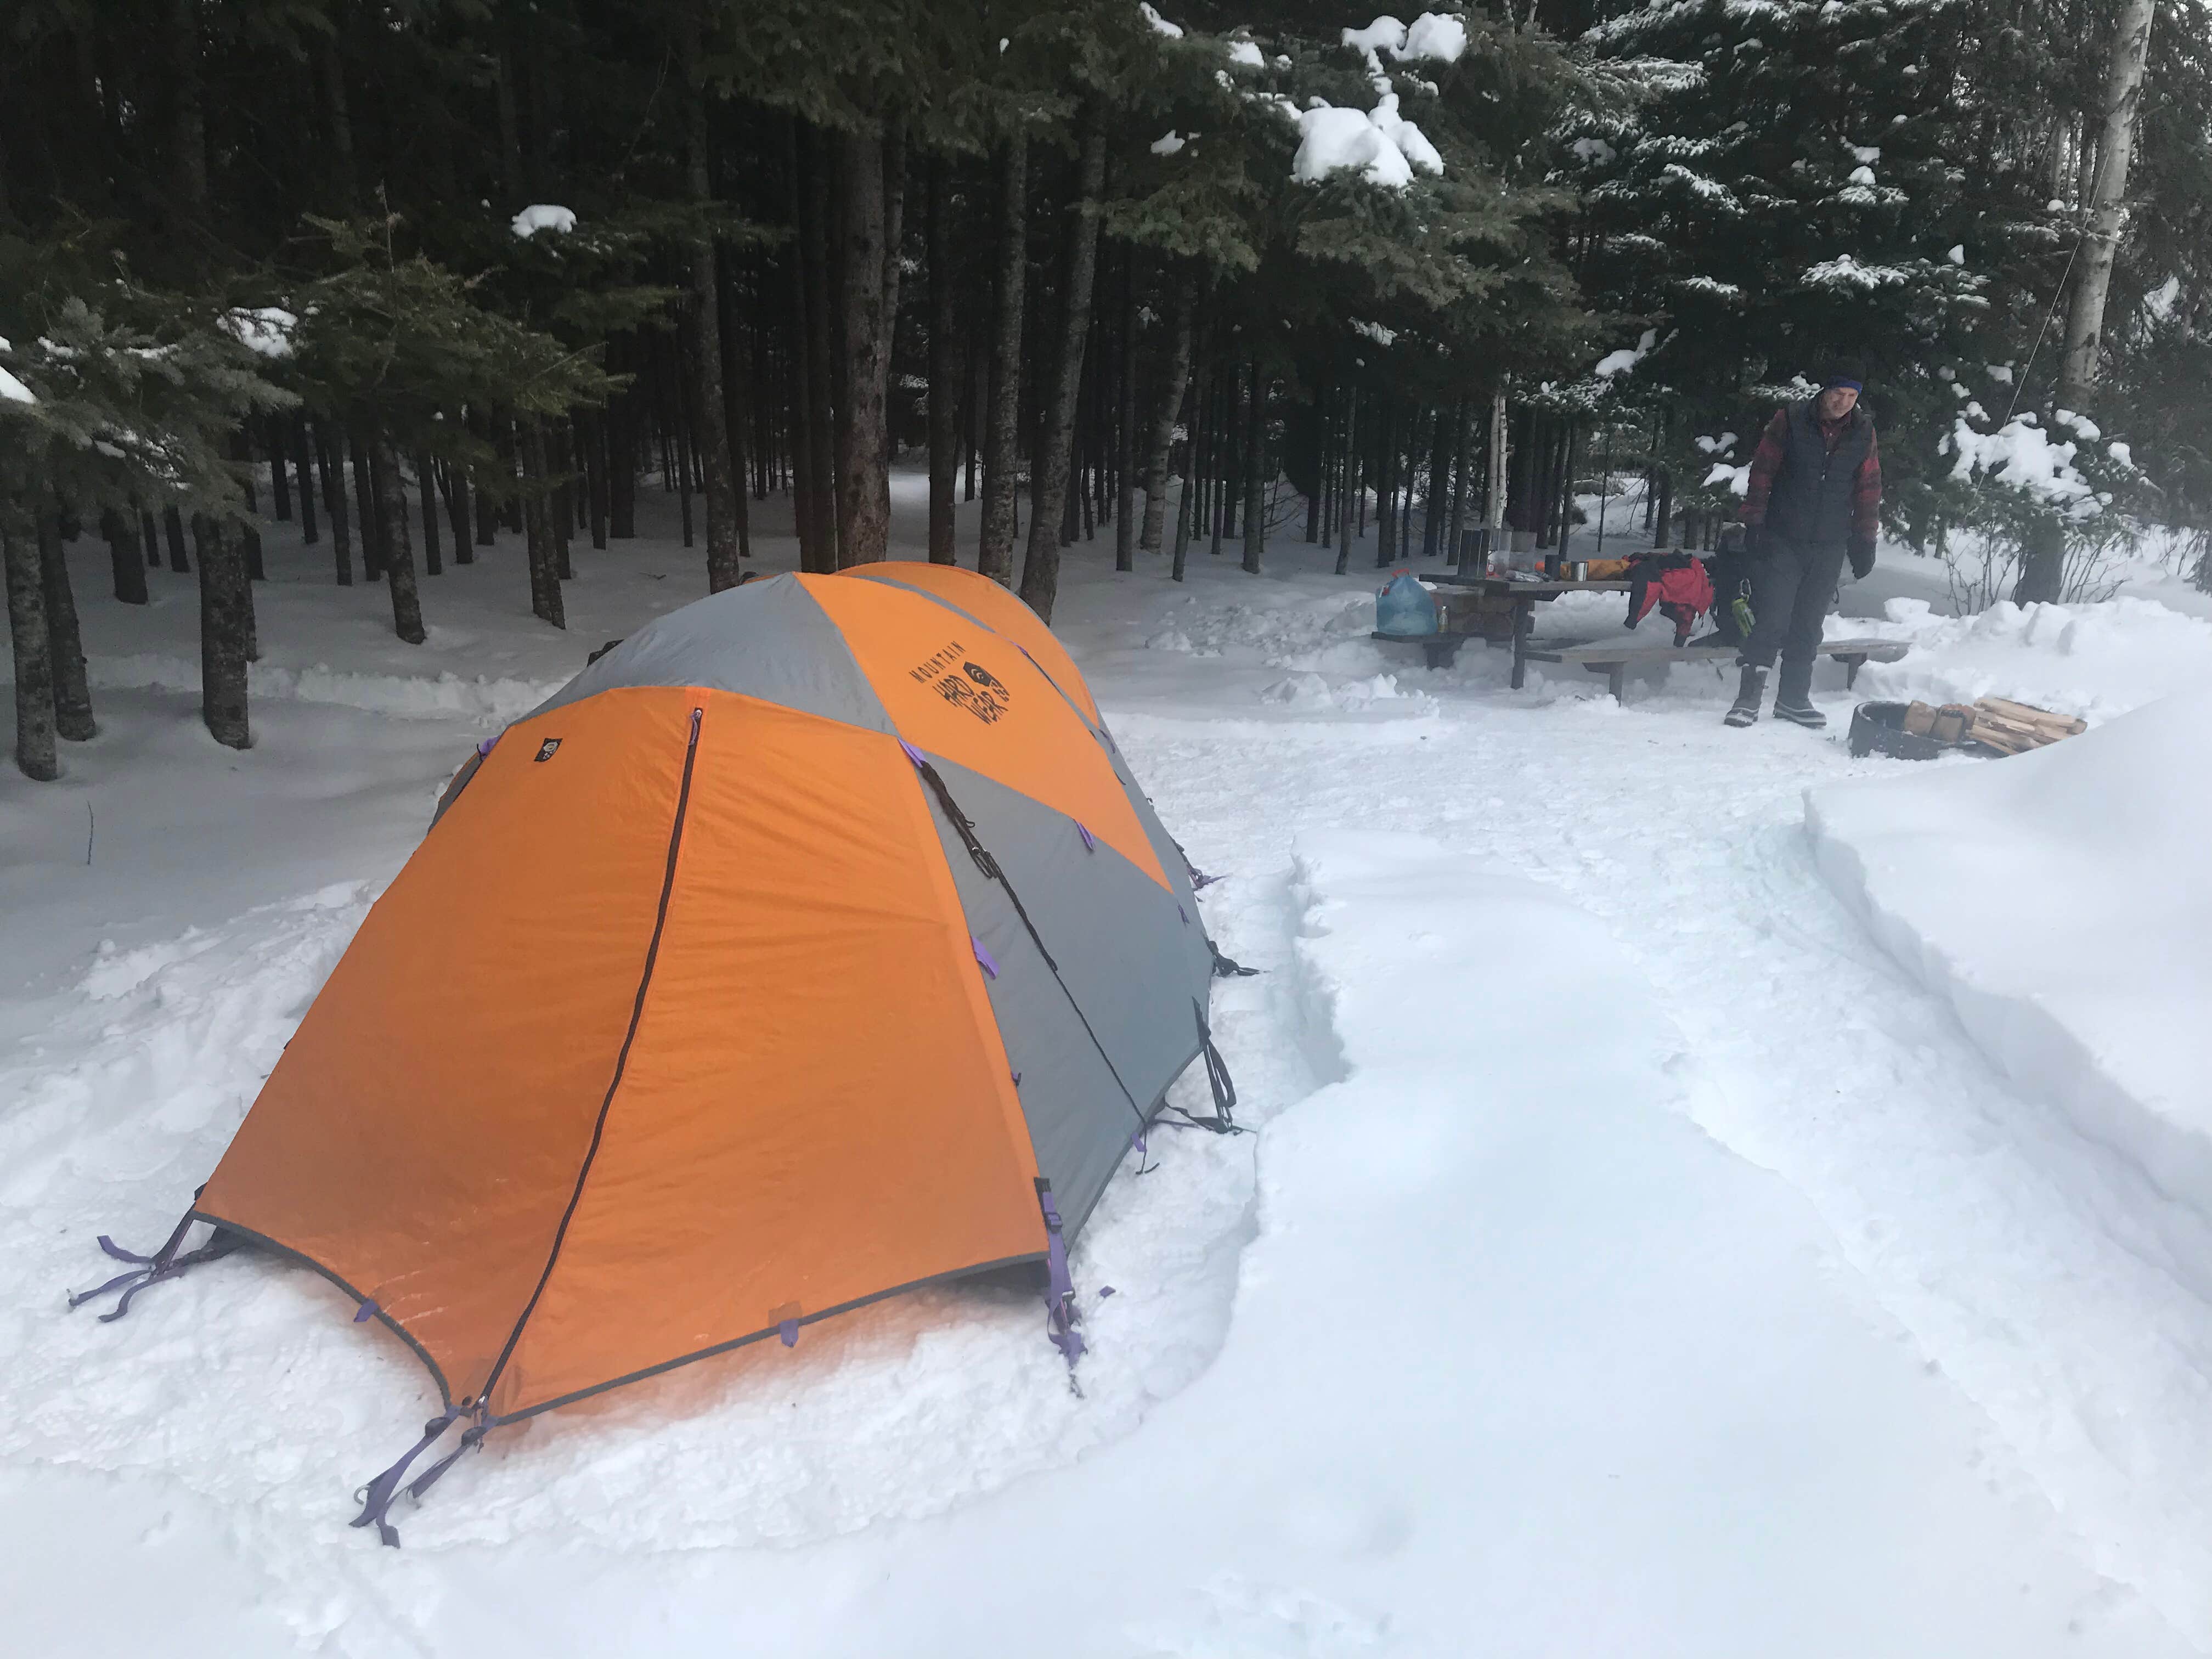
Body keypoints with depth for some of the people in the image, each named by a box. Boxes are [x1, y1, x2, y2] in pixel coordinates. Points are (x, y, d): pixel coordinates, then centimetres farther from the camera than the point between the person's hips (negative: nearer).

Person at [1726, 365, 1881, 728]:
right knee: (1772, 620, -10)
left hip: (1829, 548, 3)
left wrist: (1865, 541, 9)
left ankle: (1793, 699, 18)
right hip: (1782, 541, -3)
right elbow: (1762, 473, -4)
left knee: (1808, 626, 8)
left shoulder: (1863, 432, 5)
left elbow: (1869, 489, 11)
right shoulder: (1790, 420, -5)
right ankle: (1749, 697, -3)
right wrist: (1753, 525, -8)